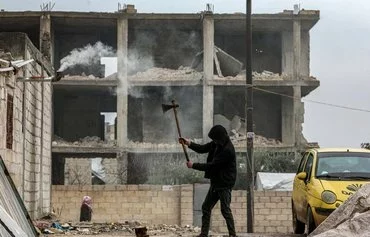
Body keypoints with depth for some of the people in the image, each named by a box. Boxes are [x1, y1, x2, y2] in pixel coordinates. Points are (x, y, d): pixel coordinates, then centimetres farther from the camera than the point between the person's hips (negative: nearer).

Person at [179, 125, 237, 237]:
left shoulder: (227, 150, -24)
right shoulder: (216, 144, 5)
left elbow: (212, 165, -23)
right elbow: (202, 149, 13)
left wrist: (194, 165, -16)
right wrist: (189, 143, -4)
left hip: (225, 184, -10)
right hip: (216, 182, 10)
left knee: (225, 210, -9)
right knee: (206, 207, 11)